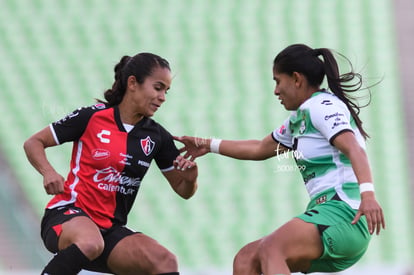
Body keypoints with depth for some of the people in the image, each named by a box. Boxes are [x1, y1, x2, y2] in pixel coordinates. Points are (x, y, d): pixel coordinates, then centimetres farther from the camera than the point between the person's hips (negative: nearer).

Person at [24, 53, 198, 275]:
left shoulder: (157, 137, 6)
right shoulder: (92, 117, -6)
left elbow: (183, 190, 14)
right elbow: (33, 143, 2)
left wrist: (190, 179, -10)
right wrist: (48, 172, -18)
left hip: (110, 229, 5)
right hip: (68, 215, -4)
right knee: (90, 242, -40)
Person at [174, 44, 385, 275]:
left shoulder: (322, 106, -6)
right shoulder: (299, 118, 23)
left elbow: (354, 149, -21)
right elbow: (260, 149, 37)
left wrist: (368, 194, -37)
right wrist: (210, 145, 42)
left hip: (344, 211, -10)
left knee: (271, 249, -31)